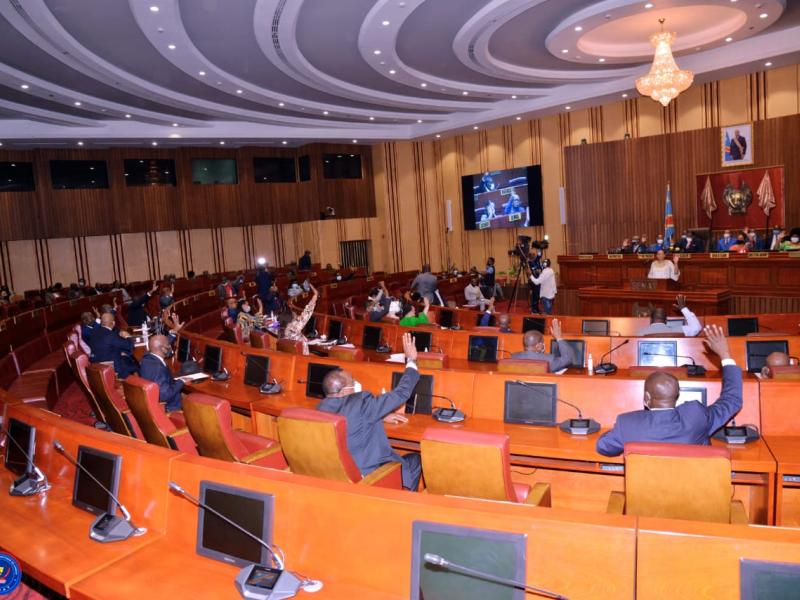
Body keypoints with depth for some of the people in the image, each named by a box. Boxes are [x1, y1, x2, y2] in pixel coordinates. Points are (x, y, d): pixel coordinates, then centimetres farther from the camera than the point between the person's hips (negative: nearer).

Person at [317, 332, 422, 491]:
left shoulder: (322, 407, -3)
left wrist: (380, 417, 14)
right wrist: (411, 360, -6)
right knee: (415, 459, 17)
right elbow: (401, 393, -16)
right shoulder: (360, 402, -26)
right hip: (367, 475, -7)